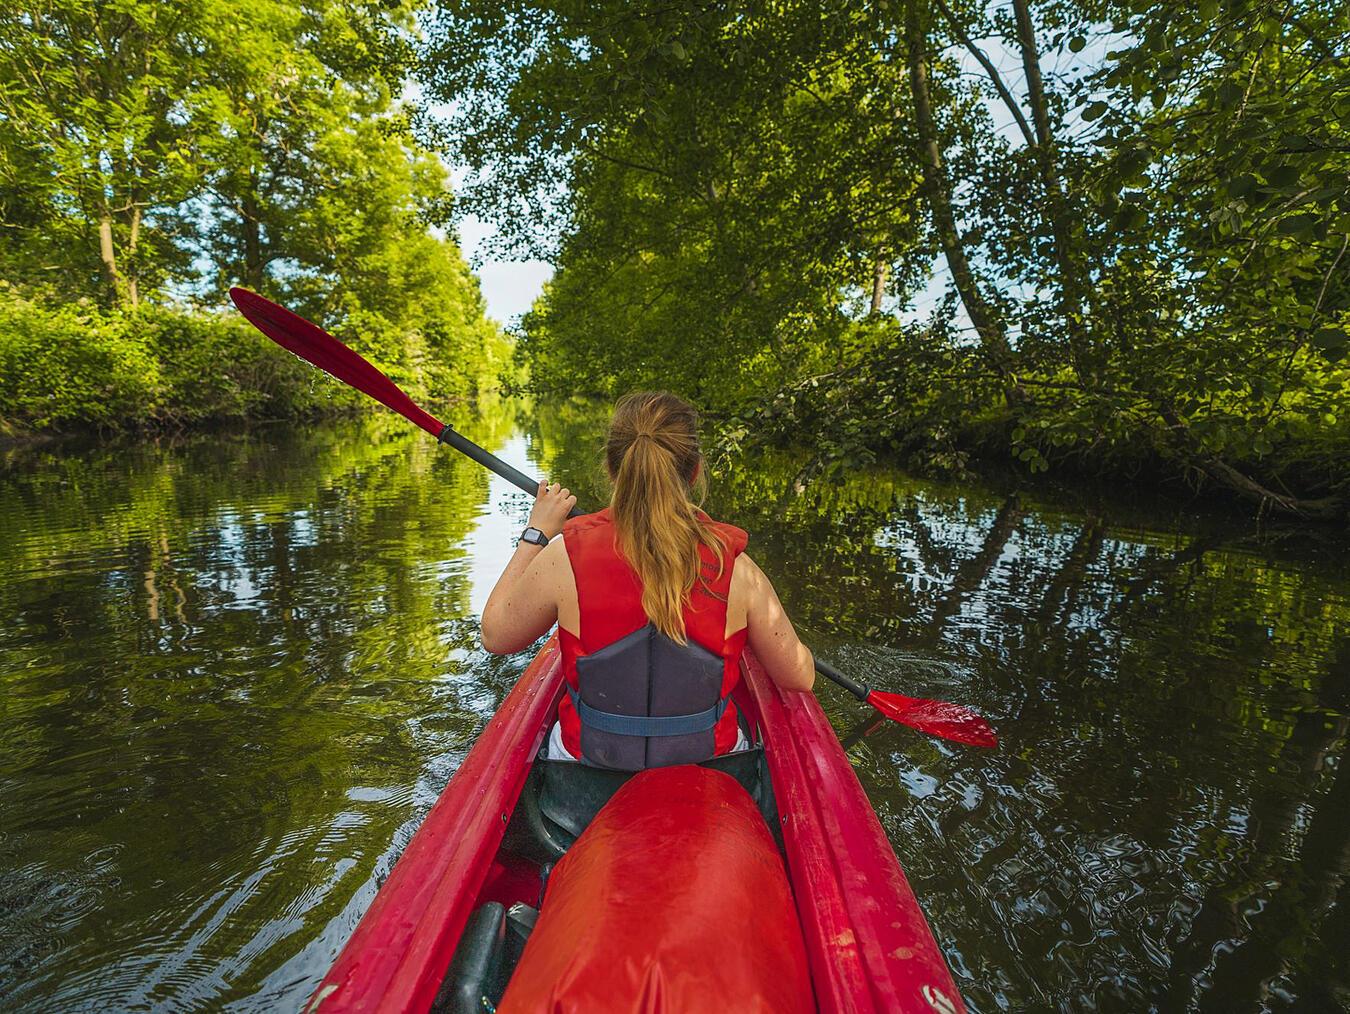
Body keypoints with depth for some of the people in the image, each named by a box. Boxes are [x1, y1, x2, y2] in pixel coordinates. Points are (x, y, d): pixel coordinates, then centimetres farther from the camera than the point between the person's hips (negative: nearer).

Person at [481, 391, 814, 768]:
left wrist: (536, 533, 1)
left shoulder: (565, 556, -25)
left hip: (589, 757, 0)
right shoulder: (735, 568, -23)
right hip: (708, 762, 1)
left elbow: (494, 635, -5)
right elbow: (801, 677, -11)